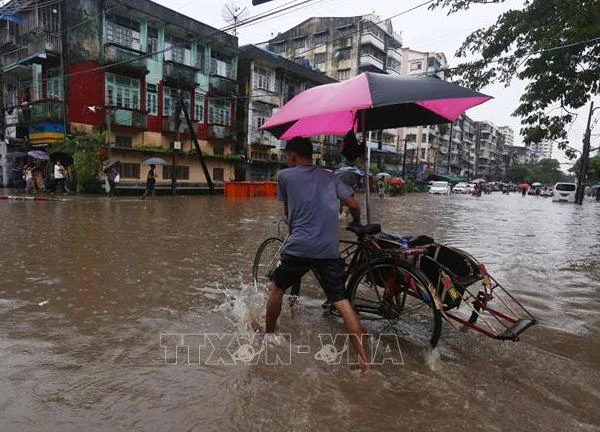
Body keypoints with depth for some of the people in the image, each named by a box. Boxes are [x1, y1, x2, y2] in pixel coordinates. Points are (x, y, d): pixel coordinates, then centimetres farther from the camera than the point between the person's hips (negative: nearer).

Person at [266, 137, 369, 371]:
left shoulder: (285, 175, 6)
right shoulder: (330, 177, 15)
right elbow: (353, 205, 9)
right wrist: (357, 223, 29)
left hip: (299, 247, -2)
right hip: (330, 250, 3)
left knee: (276, 289, 21)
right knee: (343, 303, 4)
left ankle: (268, 335, 36)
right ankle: (363, 359, 2)